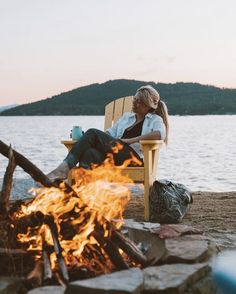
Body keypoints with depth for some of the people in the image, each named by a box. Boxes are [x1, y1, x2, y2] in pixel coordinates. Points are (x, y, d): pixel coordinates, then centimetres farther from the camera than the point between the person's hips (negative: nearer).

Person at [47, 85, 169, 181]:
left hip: (132, 156, -5)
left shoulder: (155, 120, 14)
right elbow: (110, 133, 23)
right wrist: (85, 138, 3)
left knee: (93, 133, -24)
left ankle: (65, 167, -32)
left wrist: (129, 140, -17)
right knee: (90, 153, -32)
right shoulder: (126, 116, 34)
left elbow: (160, 134, -10)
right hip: (113, 156, 5)